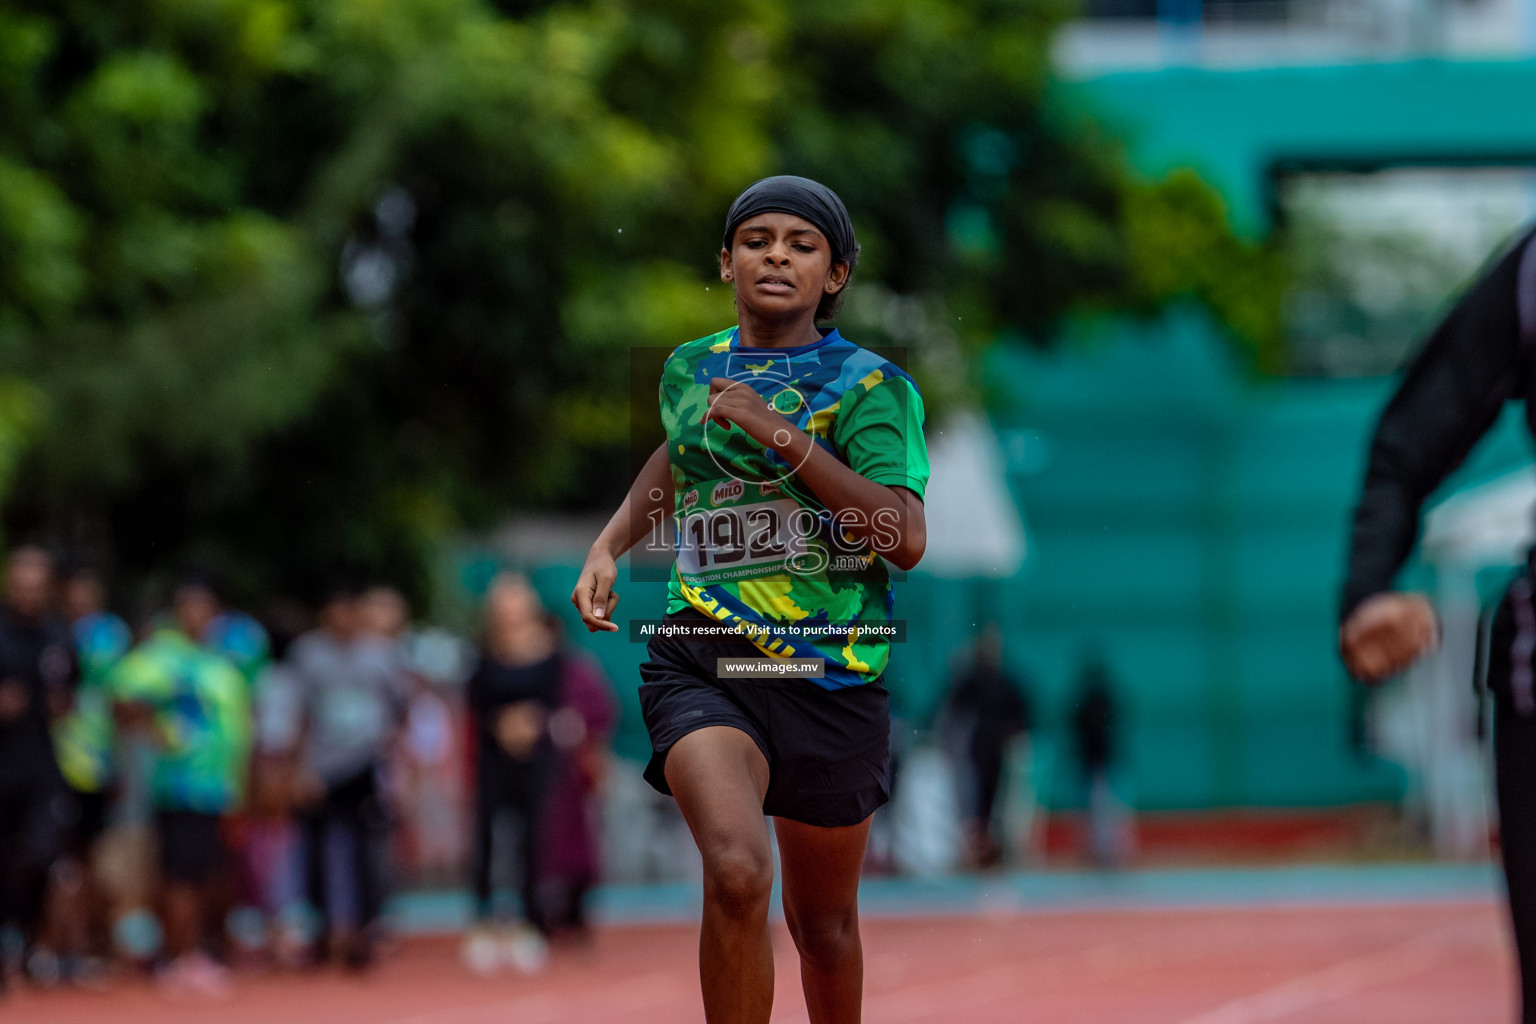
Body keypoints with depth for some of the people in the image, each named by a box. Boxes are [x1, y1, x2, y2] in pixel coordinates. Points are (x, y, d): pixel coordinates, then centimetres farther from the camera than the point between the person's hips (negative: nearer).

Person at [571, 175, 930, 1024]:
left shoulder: (871, 385, -3)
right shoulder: (689, 370, 10)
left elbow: (907, 539, -17)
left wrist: (782, 437, -21)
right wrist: (608, 548, 19)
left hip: (830, 675, -1)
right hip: (700, 663, 1)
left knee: (823, 922, 12)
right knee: (737, 872, -27)